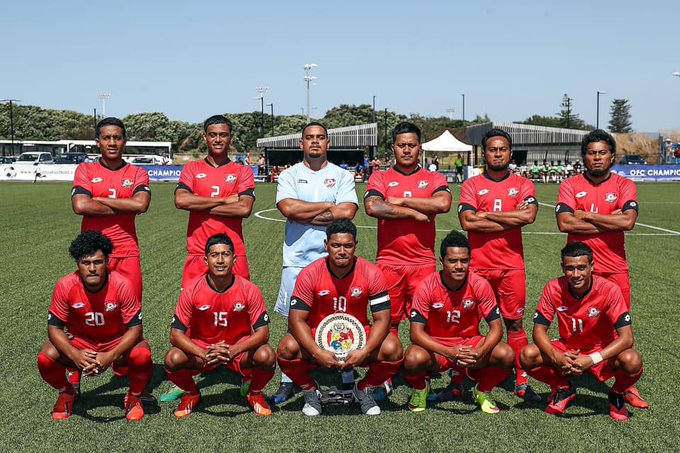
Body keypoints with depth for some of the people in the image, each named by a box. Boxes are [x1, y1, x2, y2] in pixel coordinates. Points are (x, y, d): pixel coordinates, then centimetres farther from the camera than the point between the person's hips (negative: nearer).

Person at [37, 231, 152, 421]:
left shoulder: (122, 284, -24)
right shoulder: (65, 286, -19)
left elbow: (135, 327, -20)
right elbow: (54, 327, -13)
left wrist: (110, 356, -35)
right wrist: (74, 355, -32)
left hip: (117, 343, -2)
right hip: (80, 341, 2)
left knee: (142, 356, -32)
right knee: (46, 358, -25)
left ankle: (134, 397, 1)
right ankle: (66, 394, 9)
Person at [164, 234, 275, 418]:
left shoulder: (249, 290, -16)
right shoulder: (192, 290, -16)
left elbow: (262, 332, -17)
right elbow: (176, 333, -15)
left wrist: (234, 350, -34)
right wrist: (203, 354, -33)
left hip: (239, 349, 0)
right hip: (201, 348, 0)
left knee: (266, 356, -30)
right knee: (173, 359, -29)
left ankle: (254, 392, 6)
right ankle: (191, 394, 7)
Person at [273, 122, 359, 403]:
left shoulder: (343, 176, 8)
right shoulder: (289, 175, 9)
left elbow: (347, 212, -9)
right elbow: (287, 208, -10)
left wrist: (304, 214, -7)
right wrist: (328, 205, -5)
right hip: (297, 260, 0)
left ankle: (347, 379, 10)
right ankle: (288, 381, 13)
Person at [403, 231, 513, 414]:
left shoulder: (480, 285, -13)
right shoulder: (427, 287, -17)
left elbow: (496, 328, -12)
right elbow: (416, 332, -21)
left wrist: (479, 352, -33)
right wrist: (449, 352, -35)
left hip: (470, 344, 2)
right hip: (435, 346, -1)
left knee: (506, 355, -26)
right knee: (413, 359, -35)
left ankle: (483, 391, 7)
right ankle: (420, 389, 3)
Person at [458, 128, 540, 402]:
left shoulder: (522, 184, 8)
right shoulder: (471, 185, 5)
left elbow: (529, 216, -12)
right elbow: (467, 222, -10)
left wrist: (486, 215, -8)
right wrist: (511, 219, -8)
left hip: (511, 265, 1)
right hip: (477, 266, 0)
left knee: (514, 322, 5)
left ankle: (521, 382, 11)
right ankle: (460, 380, 13)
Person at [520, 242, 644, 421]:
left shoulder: (609, 290, -23)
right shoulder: (553, 289, -16)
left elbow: (626, 337, -27)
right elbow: (539, 330, -13)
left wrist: (592, 359, -39)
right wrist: (557, 358, -32)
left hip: (602, 352, -2)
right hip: (567, 350, 2)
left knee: (632, 361, -34)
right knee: (528, 356, -23)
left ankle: (617, 394, 3)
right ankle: (564, 389, 8)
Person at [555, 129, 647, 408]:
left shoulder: (624, 185, 3)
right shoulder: (570, 185, 1)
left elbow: (628, 221, -14)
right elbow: (565, 223, -14)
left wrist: (586, 216, -11)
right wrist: (609, 222, -11)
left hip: (614, 268, 1)